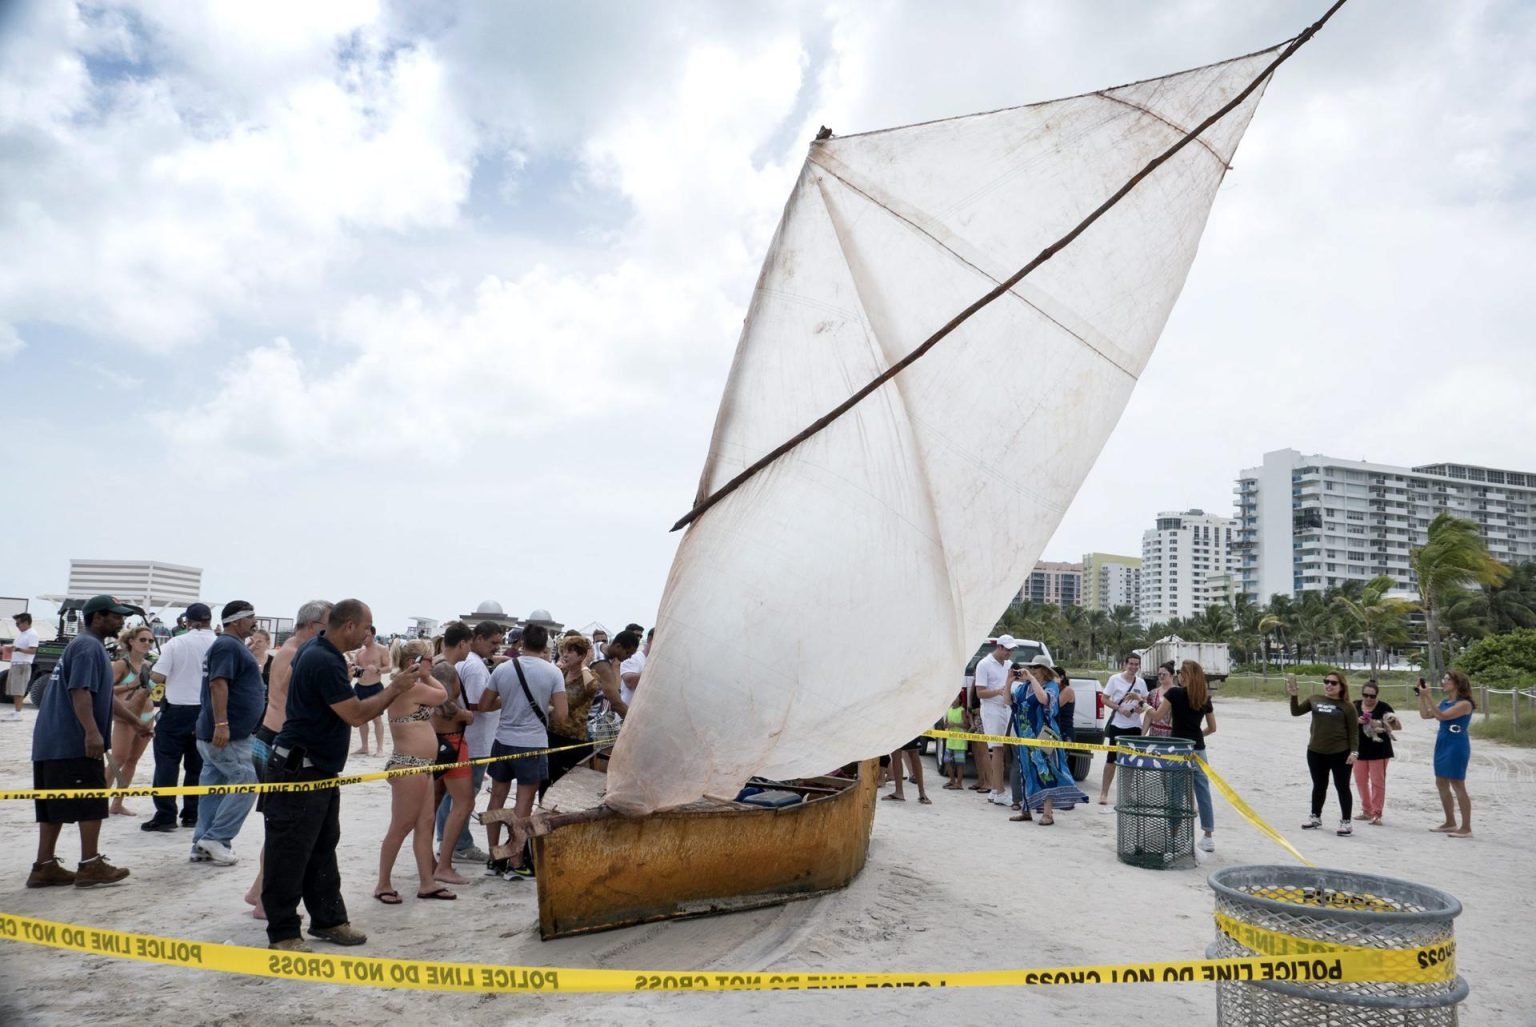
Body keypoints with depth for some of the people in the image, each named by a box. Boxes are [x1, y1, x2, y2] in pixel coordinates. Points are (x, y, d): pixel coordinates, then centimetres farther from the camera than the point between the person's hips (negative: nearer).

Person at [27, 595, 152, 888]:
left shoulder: (90, 646, 21)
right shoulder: (88, 647, -12)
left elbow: (105, 697, 27)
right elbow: (79, 692, -23)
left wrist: (136, 723, 29)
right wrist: (92, 732, -29)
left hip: (54, 743, 10)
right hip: (75, 743, -10)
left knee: (54, 806, 11)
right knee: (92, 803, -4)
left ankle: (45, 867, 16)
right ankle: (90, 866, 1)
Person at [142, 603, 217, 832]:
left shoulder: (175, 644, -8)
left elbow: (158, 677, -9)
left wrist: (150, 669, 12)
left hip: (177, 710, -2)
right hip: (207, 711, 2)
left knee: (167, 763, 4)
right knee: (197, 765, 11)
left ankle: (165, 816, 3)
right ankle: (192, 815, 15)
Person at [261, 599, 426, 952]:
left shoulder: (316, 650, 9)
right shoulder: (325, 662, -23)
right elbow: (357, 715, -20)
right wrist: (396, 688, -12)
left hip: (320, 770, 11)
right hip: (299, 771, -11)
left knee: (322, 849, 16)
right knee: (290, 855, -1)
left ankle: (328, 919, 26)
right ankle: (282, 935, 8)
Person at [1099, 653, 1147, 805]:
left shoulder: (1141, 683, 6)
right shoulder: (1115, 679, -5)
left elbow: (1145, 702, 16)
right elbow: (1105, 699, -4)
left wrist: (1141, 708, -7)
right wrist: (1119, 708, -18)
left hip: (1134, 726, 4)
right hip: (1117, 725, -3)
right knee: (1112, 759, -2)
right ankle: (1104, 793, 5)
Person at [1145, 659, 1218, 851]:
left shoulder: (1174, 692, -8)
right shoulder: (1204, 697, 8)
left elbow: (1157, 716, -9)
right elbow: (1212, 728, 13)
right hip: (1198, 749, 5)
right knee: (1202, 791, 9)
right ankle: (1209, 837, 13)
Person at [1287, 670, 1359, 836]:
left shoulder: (1347, 707, -5)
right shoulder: (1314, 700, 5)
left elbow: (1353, 731, -5)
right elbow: (1296, 712, 7)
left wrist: (1354, 751, -13)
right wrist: (1293, 696, -7)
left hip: (1340, 753, -4)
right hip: (1315, 752, 4)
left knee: (1342, 787, 5)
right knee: (1319, 785, 17)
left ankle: (1346, 821, 15)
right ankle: (1315, 817, 30)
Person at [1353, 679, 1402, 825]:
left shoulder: (1383, 706, -8)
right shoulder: (1355, 705, 3)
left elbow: (1399, 726, -9)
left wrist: (1382, 724, -27)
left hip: (1378, 749, -4)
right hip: (1360, 749, 4)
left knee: (1377, 781, -2)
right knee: (1360, 780, 10)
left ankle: (1376, 813, 4)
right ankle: (1366, 810, 24)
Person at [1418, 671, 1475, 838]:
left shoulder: (1464, 703, -15)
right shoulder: (1445, 702, 10)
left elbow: (1441, 716, -25)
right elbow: (1425, 715, 10)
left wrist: (1428, 696, -26)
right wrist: (1421, 696, 3)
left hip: (1456, 747, -9)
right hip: (1442, 745, 9)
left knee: (1458, 786, -5)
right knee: (1441, 784, 13)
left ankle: (1466, 828, 2)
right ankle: (1450, 822, 24)